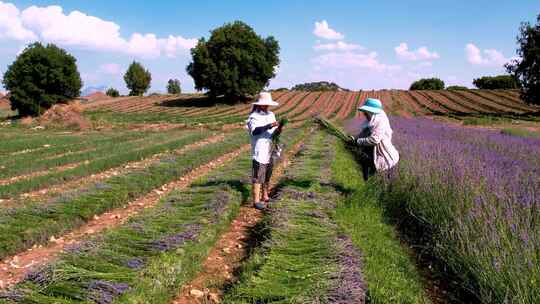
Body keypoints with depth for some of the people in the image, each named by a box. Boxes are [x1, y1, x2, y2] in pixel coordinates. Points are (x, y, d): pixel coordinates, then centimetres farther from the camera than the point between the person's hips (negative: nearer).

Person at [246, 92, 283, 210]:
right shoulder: (254, 117, -9)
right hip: (259, 152, -7)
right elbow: (254, 131, -27)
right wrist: (269, 126, -35)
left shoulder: (271, 115, 11)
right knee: (258, 177, -6)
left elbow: (274, 133, 9)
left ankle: (265, 196, 29)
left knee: (267, 176, 16)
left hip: (269, 151, 7)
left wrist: (278, 129, -14)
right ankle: (256, 201, -3)